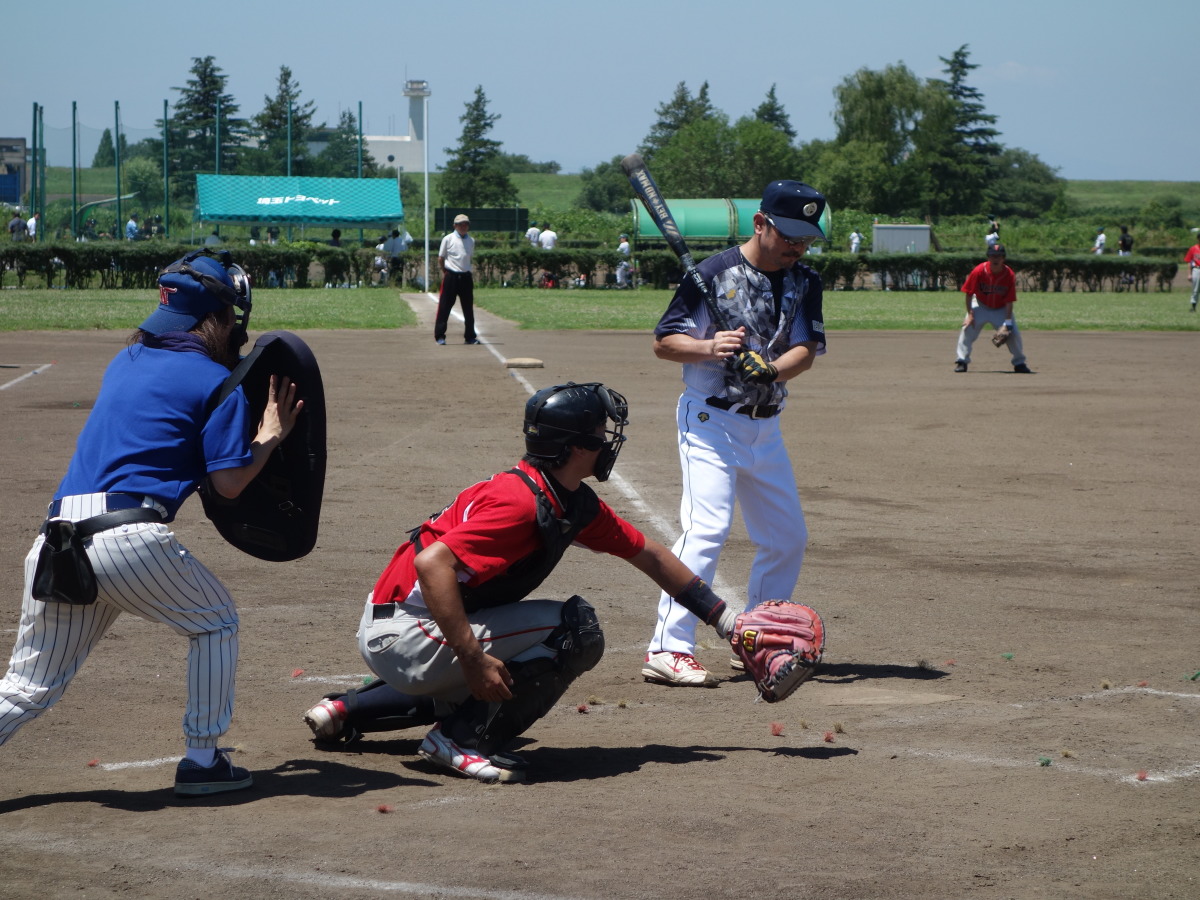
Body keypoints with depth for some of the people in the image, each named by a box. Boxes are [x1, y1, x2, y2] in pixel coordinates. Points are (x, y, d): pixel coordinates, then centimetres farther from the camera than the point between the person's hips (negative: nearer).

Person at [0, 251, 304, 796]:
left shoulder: (124, 362, 24)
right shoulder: (215, 381, 4)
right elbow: (229, 483, 0)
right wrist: (270, 436, 16)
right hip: (129, 539, -6)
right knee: (216, 624, 21)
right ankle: (202, 761, 19)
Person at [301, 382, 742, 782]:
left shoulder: (577, 505, 7)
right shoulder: (520, 501, -23)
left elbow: (649, 555, 18)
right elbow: (432, 563, -31)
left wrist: (724, 619, 19)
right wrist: (473, 658, -33)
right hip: (403, 636, -10)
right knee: (576, 628, -15)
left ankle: (349, 709, 28)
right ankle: (463, 740, -11)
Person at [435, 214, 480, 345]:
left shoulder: (471, 241, 9)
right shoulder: (448, 239, -3)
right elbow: (441, 258, 3)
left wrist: (470, 273, 11)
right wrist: (445, 272, 1)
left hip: (466, 276, 4)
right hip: (451, 276, -4)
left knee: (468, 308, 7)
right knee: (445, 306, -3)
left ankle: (470, 336, 15)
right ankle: (439, 336, 2)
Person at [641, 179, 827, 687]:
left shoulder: (804, 282, 6)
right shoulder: (714, 273, -10)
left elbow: (807, 350, -6)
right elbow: (663, 343, -9)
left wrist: (772, 369, -27)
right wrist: (710, 348, -28)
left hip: (765, 426, 7)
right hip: (710, 421, -7)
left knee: (788, 538, 12)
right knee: (707, 527, -21)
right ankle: (668, 650, -24)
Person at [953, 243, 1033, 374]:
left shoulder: (1009, 275, -21)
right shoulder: (979, 271, -23)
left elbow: (1009, 302, -18)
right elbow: (969, 294, -14)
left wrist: (1007, 322, -24)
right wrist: (970, 314, -19)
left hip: (1001, 309, 1)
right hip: (980, 306, -1)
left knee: (1014, 333, -8)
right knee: (968, 328, -20)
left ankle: (1019, 363, 11)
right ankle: (962, 362, -11)